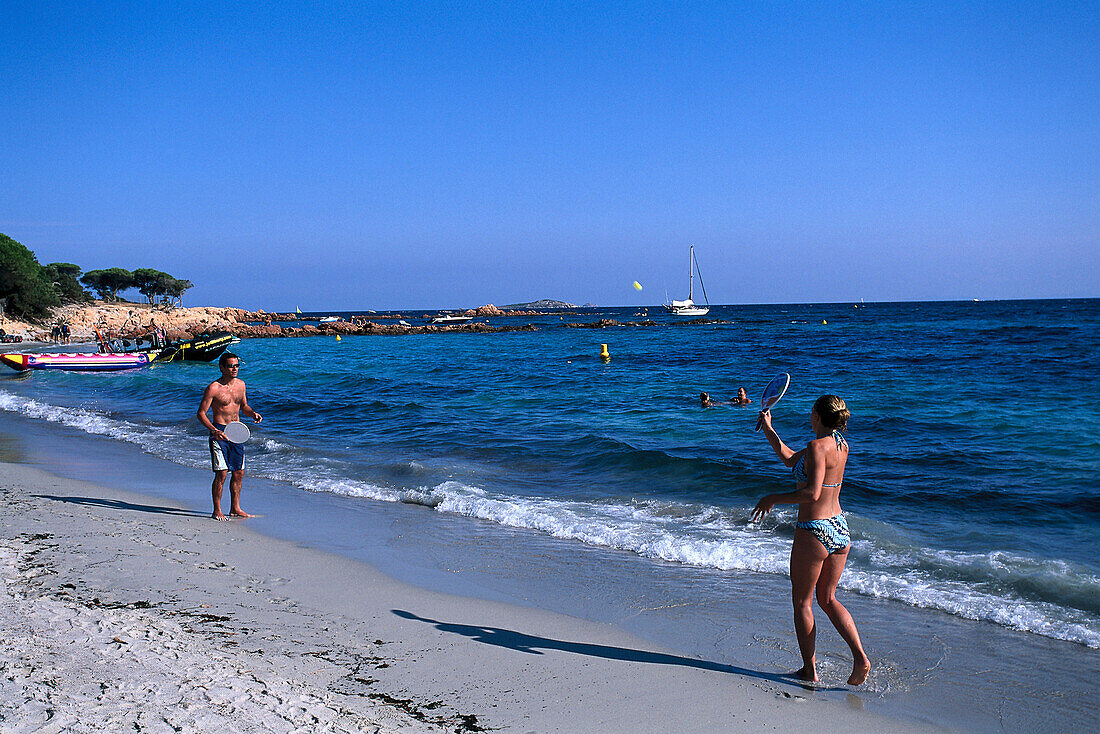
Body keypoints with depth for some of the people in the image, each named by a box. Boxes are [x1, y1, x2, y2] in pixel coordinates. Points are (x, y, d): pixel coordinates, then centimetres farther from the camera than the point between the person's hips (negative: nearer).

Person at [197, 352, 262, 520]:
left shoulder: (240, 384, 8)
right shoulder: (213, 388, -11)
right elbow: (201, 413, -10)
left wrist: (253, 414, 0)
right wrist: (214, 430, -24)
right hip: (219, 433, -6)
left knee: (239, 473, 9)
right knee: (221, 473, -8)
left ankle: (235, 508, 21)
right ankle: (217, 511, 4)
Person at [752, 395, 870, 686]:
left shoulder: (818, 447, -19)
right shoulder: (841, 444, 7)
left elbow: (812, 493, -30)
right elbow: (791, 460, 18)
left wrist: (772, 498, -18)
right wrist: (768, 429, 24)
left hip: (814, 532, -8)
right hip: (840, 529, 8)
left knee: (801, 602, 10)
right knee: (828, 599, 20)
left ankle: (809, 669, 18)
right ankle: (860, 657, 7)